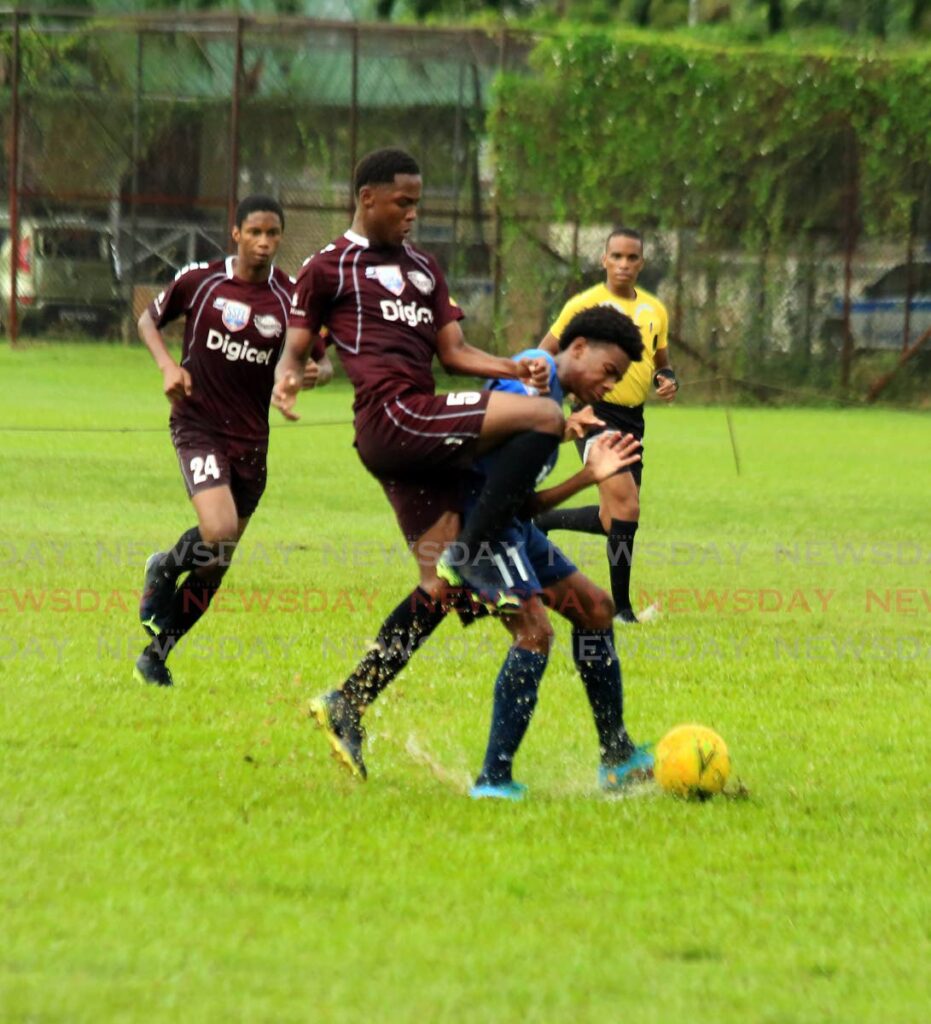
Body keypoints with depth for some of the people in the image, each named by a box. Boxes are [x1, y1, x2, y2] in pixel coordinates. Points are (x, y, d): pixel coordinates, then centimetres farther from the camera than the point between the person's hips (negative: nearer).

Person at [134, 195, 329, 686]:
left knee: (216, 564, 8)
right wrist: (168, 365, -8)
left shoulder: (290, 296, -2)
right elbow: (149, 319, 10)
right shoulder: (199, 280, -5)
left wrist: (317, 372, -19)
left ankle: (156, 652, 24)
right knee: (218, 532, -26)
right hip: (198, 425, -3)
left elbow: (320, 359, 5)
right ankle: (164, 569, 8)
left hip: (251, 438, 3)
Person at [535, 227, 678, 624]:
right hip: (597, 413, -7)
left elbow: (661, 362, 22)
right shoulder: (585, 305, -6)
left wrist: (668, 380, 1)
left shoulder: (654, 309, 10)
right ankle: (622, 609, -14)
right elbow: (543, 355, 1)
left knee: (613, 519, 10)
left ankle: (541, 521, 36)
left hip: (633, 418, 7)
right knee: (626, 506, -19)